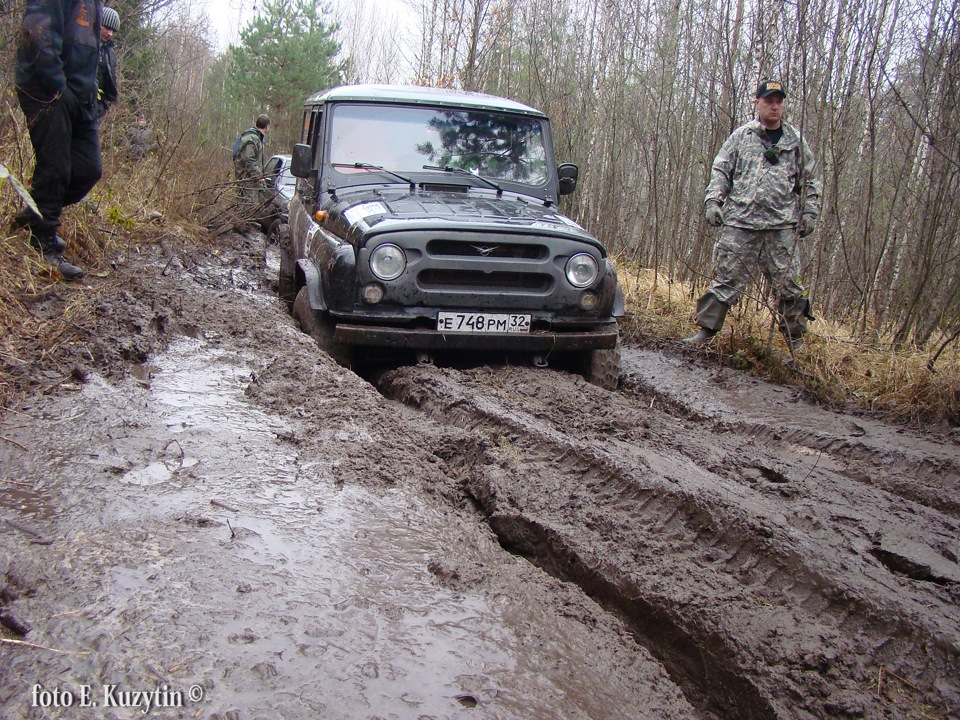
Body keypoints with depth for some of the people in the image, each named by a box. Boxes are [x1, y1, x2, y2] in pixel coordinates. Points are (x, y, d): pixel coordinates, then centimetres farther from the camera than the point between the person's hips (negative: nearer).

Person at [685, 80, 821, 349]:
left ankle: (796, 339, 12)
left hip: (782, 225, 1)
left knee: (787, 283, 1)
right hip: (740, 221, -1)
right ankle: (706, 329, 7)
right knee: (727, 278, -2)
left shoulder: (795, 140, 13)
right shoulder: (741, 135, 9)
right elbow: (720, 170, 9)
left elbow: (810, 180, 17)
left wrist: (809, 213, 8)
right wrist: (713, 200, -4)